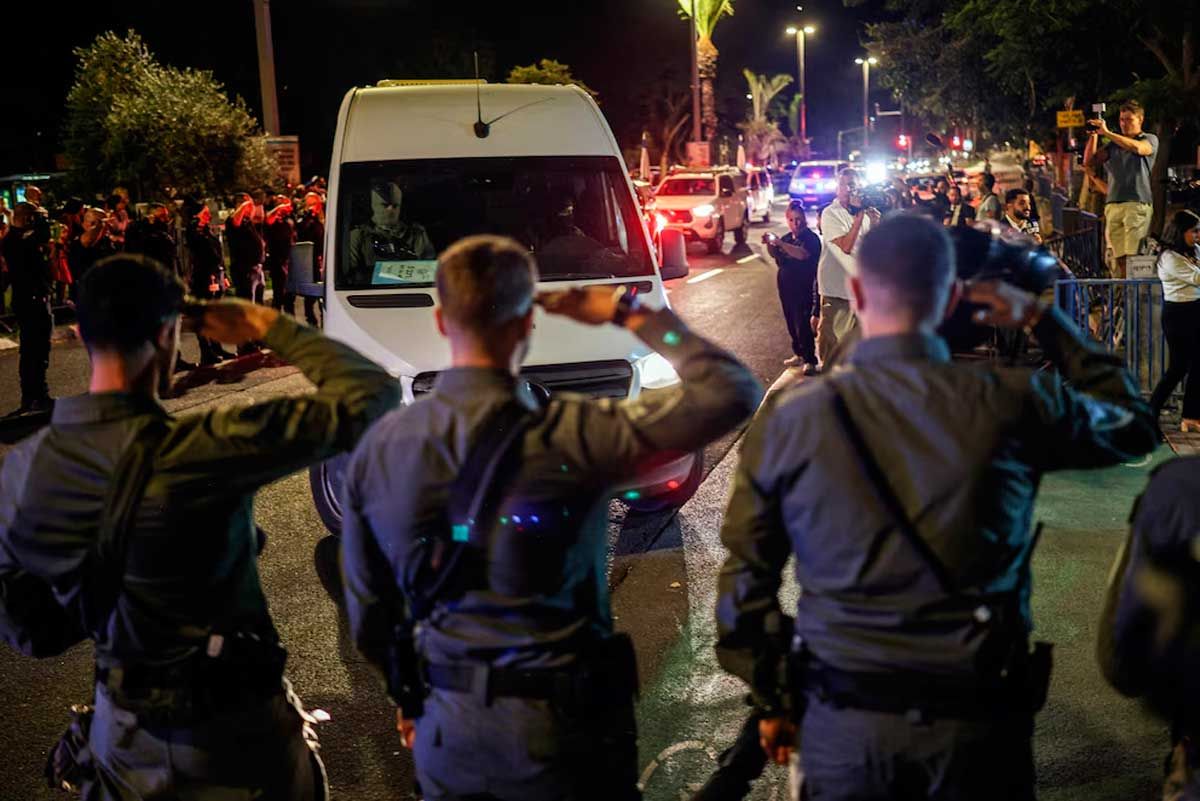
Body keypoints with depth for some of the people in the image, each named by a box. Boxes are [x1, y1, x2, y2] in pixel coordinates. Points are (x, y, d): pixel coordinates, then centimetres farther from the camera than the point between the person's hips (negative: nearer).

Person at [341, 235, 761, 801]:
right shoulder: (566, 438, -21)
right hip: (558, 729, -4)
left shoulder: (378, 447, -6)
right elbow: (732, 393, -17)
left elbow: (367, 608, 4)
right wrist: (628, 313, -8)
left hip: (446, 732, 4)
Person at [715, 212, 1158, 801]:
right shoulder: (1012, 404, -11)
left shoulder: (788, 418, -10)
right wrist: (1043, 321, 13)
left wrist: (769, 701, 11)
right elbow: (1133, 426, 9)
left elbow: (747, 575, -3)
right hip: (978, 714, 0)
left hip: (844, 719, 0)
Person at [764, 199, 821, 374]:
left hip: (803, 289, -7)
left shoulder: (811, 238, -12)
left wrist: (778, 242, -33)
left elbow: (802, 254, -30)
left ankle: (810, 360, -3)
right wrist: (769, 243, -6)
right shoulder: (787, 238, 11)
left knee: (802, 325, -9)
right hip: (785, 287, 7)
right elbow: (775, 255, 15)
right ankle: (799, 354, 27)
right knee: (792, 324, 14)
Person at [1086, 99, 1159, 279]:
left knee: (1134, 256, -13)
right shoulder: (1114, 144, 22)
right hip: (1113, 204, 4)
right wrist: (1094, 135, 1)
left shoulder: (1150, 139, 9)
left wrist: (1107, 133, -15)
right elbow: (1089, 159, 14)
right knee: (1118, 256, -2)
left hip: (1137, 204, -4)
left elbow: (1137, 148, -14)